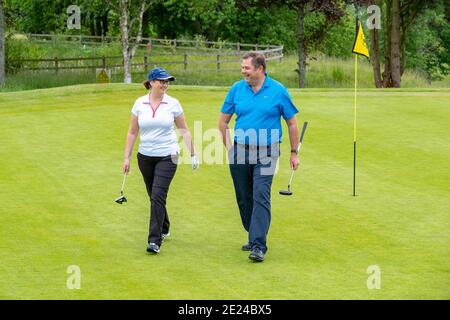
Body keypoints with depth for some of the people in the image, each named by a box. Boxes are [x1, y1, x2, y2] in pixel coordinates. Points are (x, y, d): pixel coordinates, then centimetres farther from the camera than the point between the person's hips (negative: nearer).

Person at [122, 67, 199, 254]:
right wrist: (126, 157, 3)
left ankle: (155, 240, -14)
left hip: (167, 156, -3)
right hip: (145, 156, 3)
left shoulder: (173, 104, -3)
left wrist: (193, 154, 6)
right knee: (154, 196, 14)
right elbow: (132, 132, 6)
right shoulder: (139, 103, 0)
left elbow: (184, 131, 6)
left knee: (158, 196, -14)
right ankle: (164, 229, 38)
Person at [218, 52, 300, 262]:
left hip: (266, 152, -4)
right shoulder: (237, 89, 4)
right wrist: (229, 147, 9)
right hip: (240, 151, 4)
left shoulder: (278, 91, -3)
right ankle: (254, 237, 26)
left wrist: (294, 153, 5)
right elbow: (223, 121, 14)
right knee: (244, 199, 9)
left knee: (261, 197, -14)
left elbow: (292, 123, 5)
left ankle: (258, 246, -18)